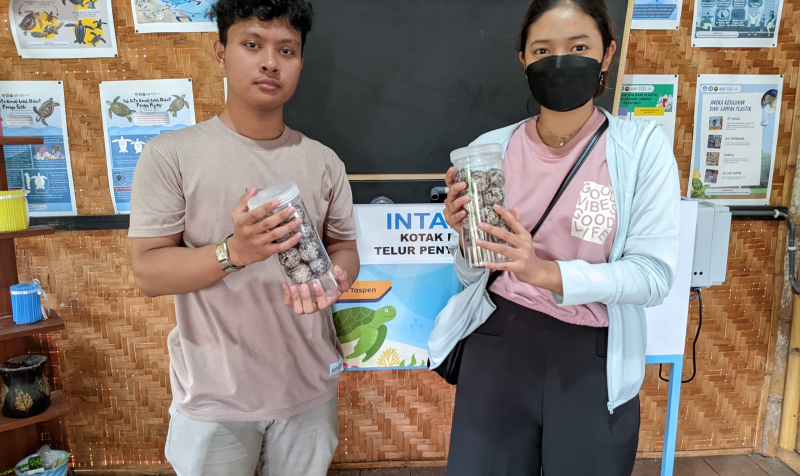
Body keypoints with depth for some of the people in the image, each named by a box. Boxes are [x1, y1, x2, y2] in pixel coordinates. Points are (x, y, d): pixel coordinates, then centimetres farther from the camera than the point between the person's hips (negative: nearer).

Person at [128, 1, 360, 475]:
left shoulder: (324, 162, 1)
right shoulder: (171, 155, -9)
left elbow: (344, 247, 6)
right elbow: (148, 272, -11)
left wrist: (333, 278, -17)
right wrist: (233, 252, -29)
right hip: (214, 396, -2)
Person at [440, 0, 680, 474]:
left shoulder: (642, 146, -8)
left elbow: (655, 273, -14)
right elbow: (473, 277, 4)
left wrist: (549, 272, -27)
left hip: (594, 359, -1)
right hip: (498, 346, 2)